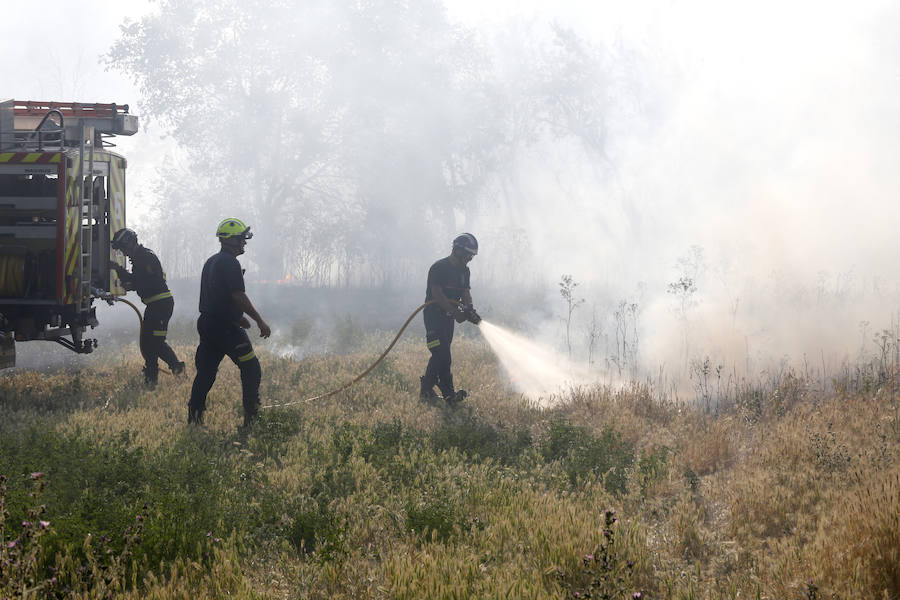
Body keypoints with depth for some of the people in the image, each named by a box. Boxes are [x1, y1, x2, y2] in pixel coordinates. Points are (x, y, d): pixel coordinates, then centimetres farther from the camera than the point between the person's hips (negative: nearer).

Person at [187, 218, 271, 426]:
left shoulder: (211, 262, 16)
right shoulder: (230, 263, -15)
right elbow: (239, 296, -20)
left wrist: (237, 317, 30)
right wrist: (260, 321, -15)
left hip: (206, 323, 9)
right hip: (225, 328, -9)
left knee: (205, 371, 11)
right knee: (251, 369, 0)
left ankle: (194, 417, 7)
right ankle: (252, 416, -2)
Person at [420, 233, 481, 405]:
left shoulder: (464, 271, 11)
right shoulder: (439, 268, -15)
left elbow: (465, 292, 7)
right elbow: (437, 294, -21)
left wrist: (469, 309, -14)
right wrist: (455, 312, -27)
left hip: (449, 317, 8)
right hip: (433, 314, -8)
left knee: (440, 355, 9)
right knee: (442, 354, -15)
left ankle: (426, 389, 19)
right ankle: (448, 393, -18)